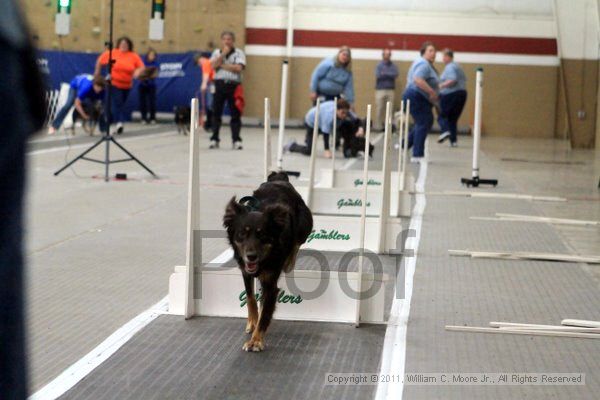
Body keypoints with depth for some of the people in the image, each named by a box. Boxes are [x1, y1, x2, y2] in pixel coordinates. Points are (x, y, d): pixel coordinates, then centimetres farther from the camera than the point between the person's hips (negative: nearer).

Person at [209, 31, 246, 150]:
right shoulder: (217, 52, 13)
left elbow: (238, 68, -12)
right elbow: (213, 65, -4)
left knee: (235, 114, -3)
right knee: (216, 113, 4)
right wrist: (224, 54, -9)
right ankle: (214, 139, 12)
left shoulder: (239, 53, 3)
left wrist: (222, 65, -6)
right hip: (219, 84, 3)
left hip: (233, 85, -2)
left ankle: (236, 140, 0)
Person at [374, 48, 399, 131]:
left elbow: (395, 74, -5)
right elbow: (378, 76, -8)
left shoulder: (393, 66, 11)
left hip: (390, 90, 2)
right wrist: (390, 75, -4)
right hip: (380, 90, -2)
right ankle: (378, 126, -2)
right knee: (379, 109, -5)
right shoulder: (379, 65, 6)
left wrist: (385, 74, -8)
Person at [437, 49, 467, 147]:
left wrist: (441, 85, -17)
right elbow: (464, 79, 22)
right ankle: (453, 141, 3)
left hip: (449, 95, -8)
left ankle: (445, 131, -25)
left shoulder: (449, 67, -10)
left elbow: (453, 80, -23)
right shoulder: (458, 67, 18)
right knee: (453, 118, 11)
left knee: (442, 116, 1)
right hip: (462, 93, 8)